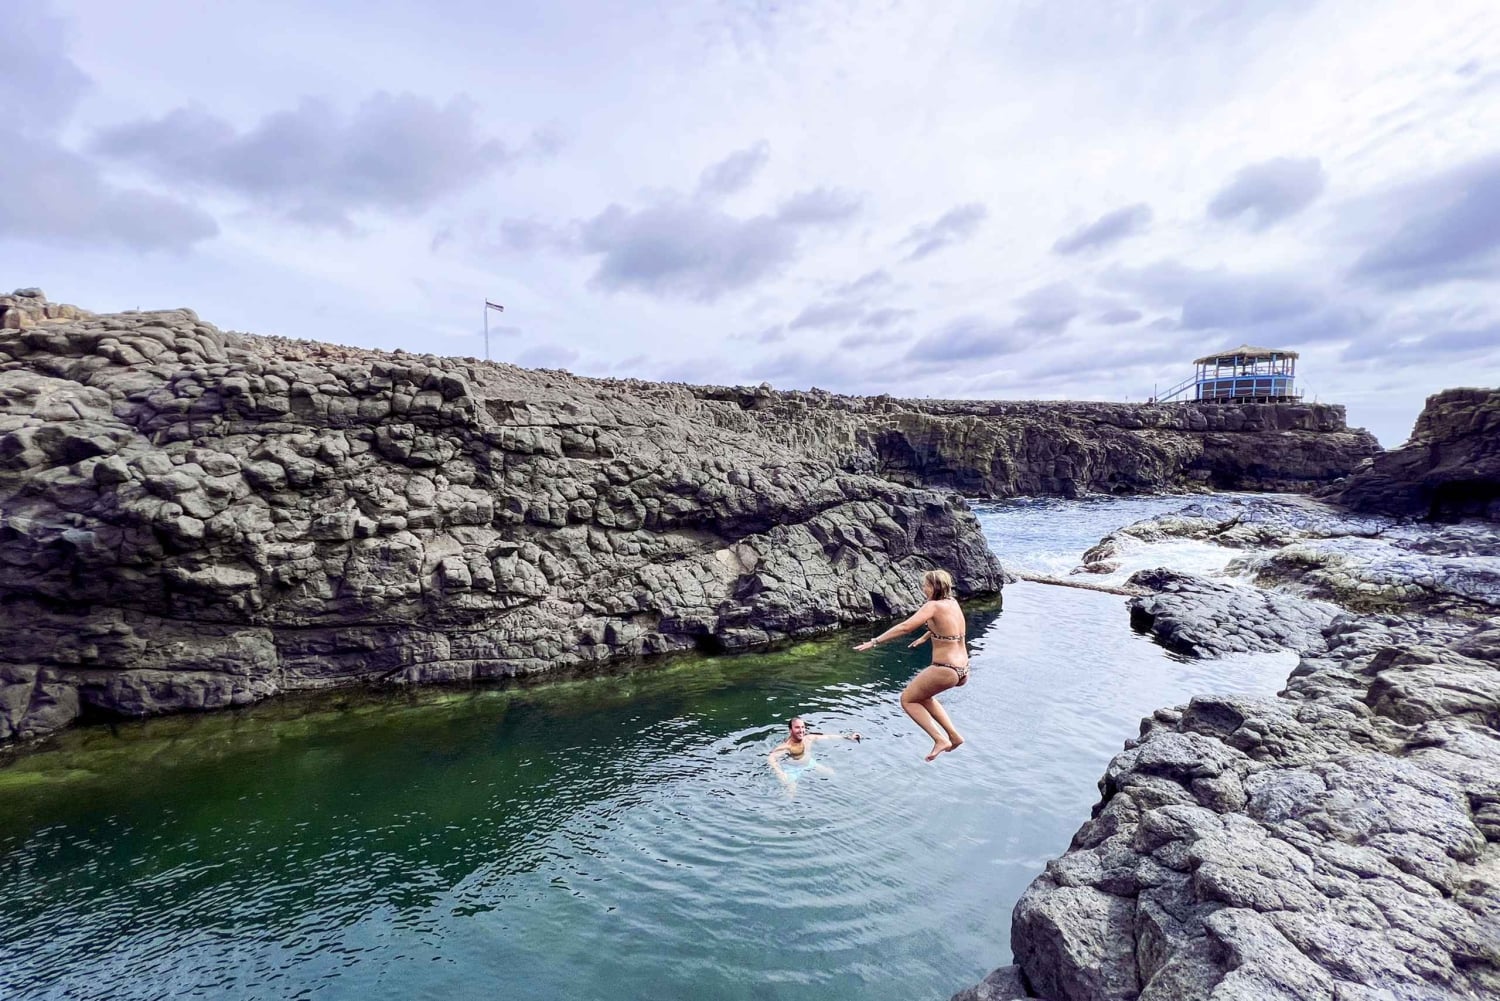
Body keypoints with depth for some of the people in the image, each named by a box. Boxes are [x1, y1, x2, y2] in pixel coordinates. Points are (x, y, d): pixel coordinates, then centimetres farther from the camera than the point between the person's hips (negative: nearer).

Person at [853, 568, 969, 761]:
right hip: (962, 670, 9)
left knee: (907, 700, 10)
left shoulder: (934, 606, -15)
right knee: (921, 694, 28)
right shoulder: (953, 603, 8)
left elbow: (905, 627, -25)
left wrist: (875, 641, -22)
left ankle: (940, 740, 1)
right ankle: (954, 736, 24)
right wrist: (924, 637, 43)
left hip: (945, 670, -8)